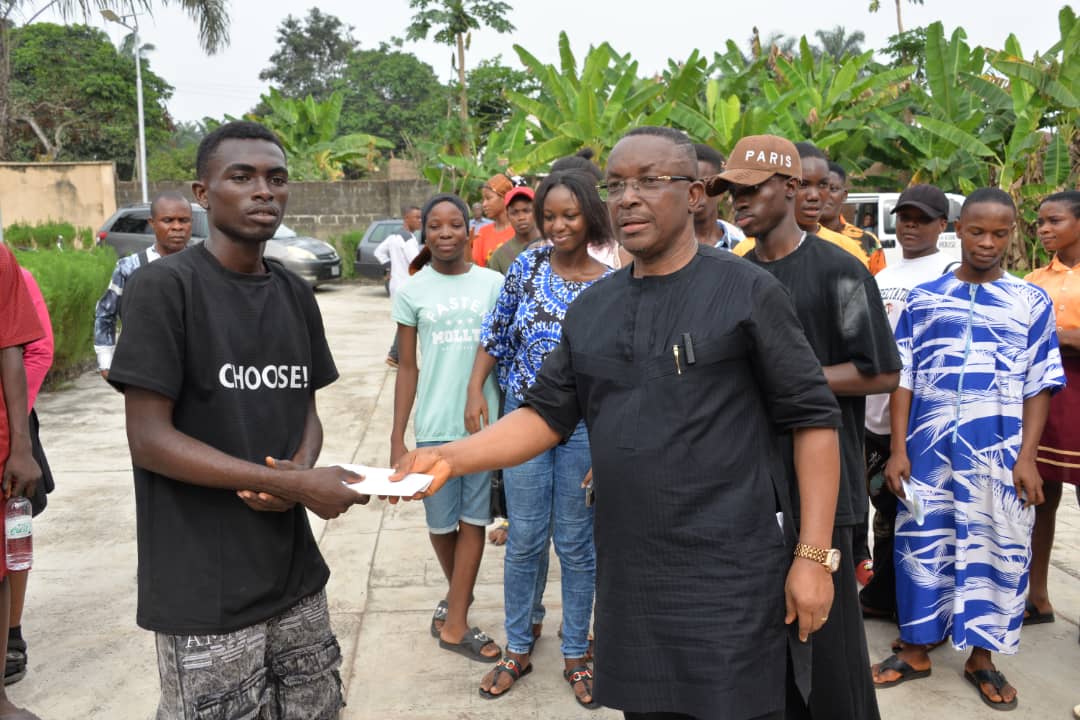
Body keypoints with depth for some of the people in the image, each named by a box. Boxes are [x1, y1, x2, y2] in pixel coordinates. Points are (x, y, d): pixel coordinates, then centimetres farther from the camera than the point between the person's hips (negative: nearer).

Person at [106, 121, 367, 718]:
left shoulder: (295, 294, 8)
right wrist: (294, 484, -17)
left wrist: (300, 469, -9)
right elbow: (149, 440, -14)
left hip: (295, 577, 6)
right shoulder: (162, 287, -11)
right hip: (204, 596, -6)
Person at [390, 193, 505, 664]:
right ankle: (460, 597, 39)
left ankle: (454, 622, 16)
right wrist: (397, 439, -1)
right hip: (435, 425, 0)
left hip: (485, 421, 0)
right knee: (441, 522, 13)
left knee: (473, 520, 5)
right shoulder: (412, 291, 0)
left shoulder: (494, 284, 0)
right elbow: (407, 368, 2)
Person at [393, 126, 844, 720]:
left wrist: (813, 556, -11)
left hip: (728, 577, -5)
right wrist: (448, 459, -8)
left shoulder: (747, 291, -7)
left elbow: (813, 420, -7)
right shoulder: (590, 308, 8)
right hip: (629, 577, 5)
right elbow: (546, 413, 7)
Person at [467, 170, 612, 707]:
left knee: (576, 543, 9)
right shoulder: (527, 265, -1)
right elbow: (496, 332, 6)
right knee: (524, 540, 8)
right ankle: (517, 648, 27)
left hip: (586, 425, -1)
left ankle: (576, 654, 26)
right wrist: (475, 390, -2)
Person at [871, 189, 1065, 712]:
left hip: (1000, 455, 0)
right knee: (921, 547, 8)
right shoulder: (923, 299, 5)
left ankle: (981, 657, 25)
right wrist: (898, 450, -3)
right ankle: (915, 651, 25)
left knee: (997, 551, 7)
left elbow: (1040, 385, 3)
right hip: (928, 451, 0)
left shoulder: (1032, 302, 5)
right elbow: (902, 378, 4)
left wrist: (1027, 457, -6)